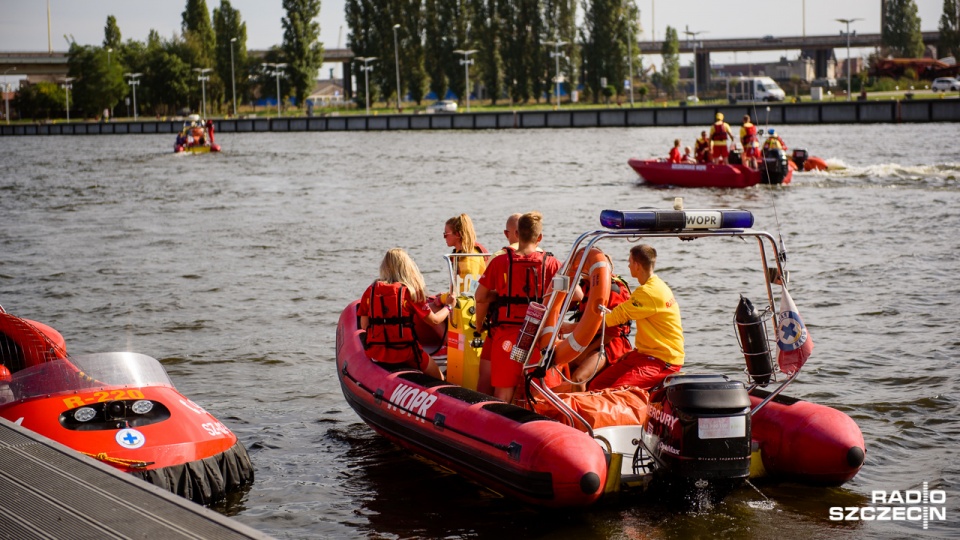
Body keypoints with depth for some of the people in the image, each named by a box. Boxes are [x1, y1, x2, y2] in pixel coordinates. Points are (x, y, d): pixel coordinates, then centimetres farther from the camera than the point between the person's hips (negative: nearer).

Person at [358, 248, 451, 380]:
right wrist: (448, 306, 17)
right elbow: (434, 320, -2)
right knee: (439, 379, 14)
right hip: (405, 353, -4)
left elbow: (364, 326, 4)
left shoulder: (370, 291, 3)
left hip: (375, 353, 4)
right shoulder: (410, 292, -6)